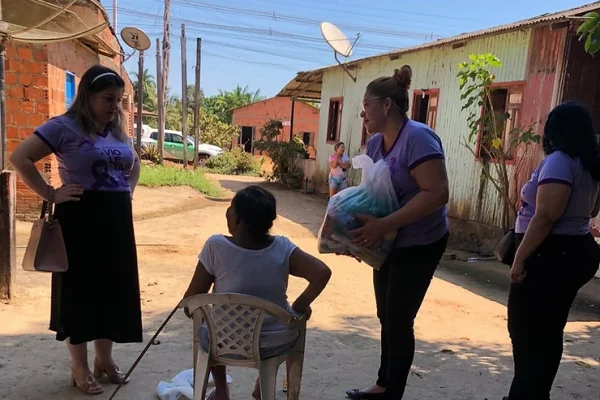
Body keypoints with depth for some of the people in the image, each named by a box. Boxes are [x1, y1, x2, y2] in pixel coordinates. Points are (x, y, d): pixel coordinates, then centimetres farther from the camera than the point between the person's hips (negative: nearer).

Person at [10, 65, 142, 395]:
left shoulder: (117, 130, 11)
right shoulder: (63, 127, -9)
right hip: (80, 220, -6)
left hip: (117, 220, 6)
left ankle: (104, 359, 28)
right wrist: (51, 193, -15)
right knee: (79, 291, 4)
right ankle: (79, 368, 18)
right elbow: (20, 158, -13)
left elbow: (134, 163, 27)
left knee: (114, 289, 11)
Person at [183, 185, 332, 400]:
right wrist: (299, 307, -5)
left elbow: (191, 299, -10)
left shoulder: (215, 246, -16)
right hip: (277, 342, 1)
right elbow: (322, 273, -20)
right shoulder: (282, 247, -12)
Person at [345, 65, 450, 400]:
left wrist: (383, 225, -33)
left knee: (399, 320, 1)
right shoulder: (375, 143, 3)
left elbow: (437, 193, -30)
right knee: (386, 317, 16)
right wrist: (357, 226, -7)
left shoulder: (418, 138, -22)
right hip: (390, 243, 8)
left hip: (419, 245, -8)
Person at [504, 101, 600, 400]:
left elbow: (546, 216, -24)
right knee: (547, 332, 16)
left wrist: (519, 258, -21)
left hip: (551, 256, -10)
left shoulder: (559, 161, -16)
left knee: (526, 330, -3)